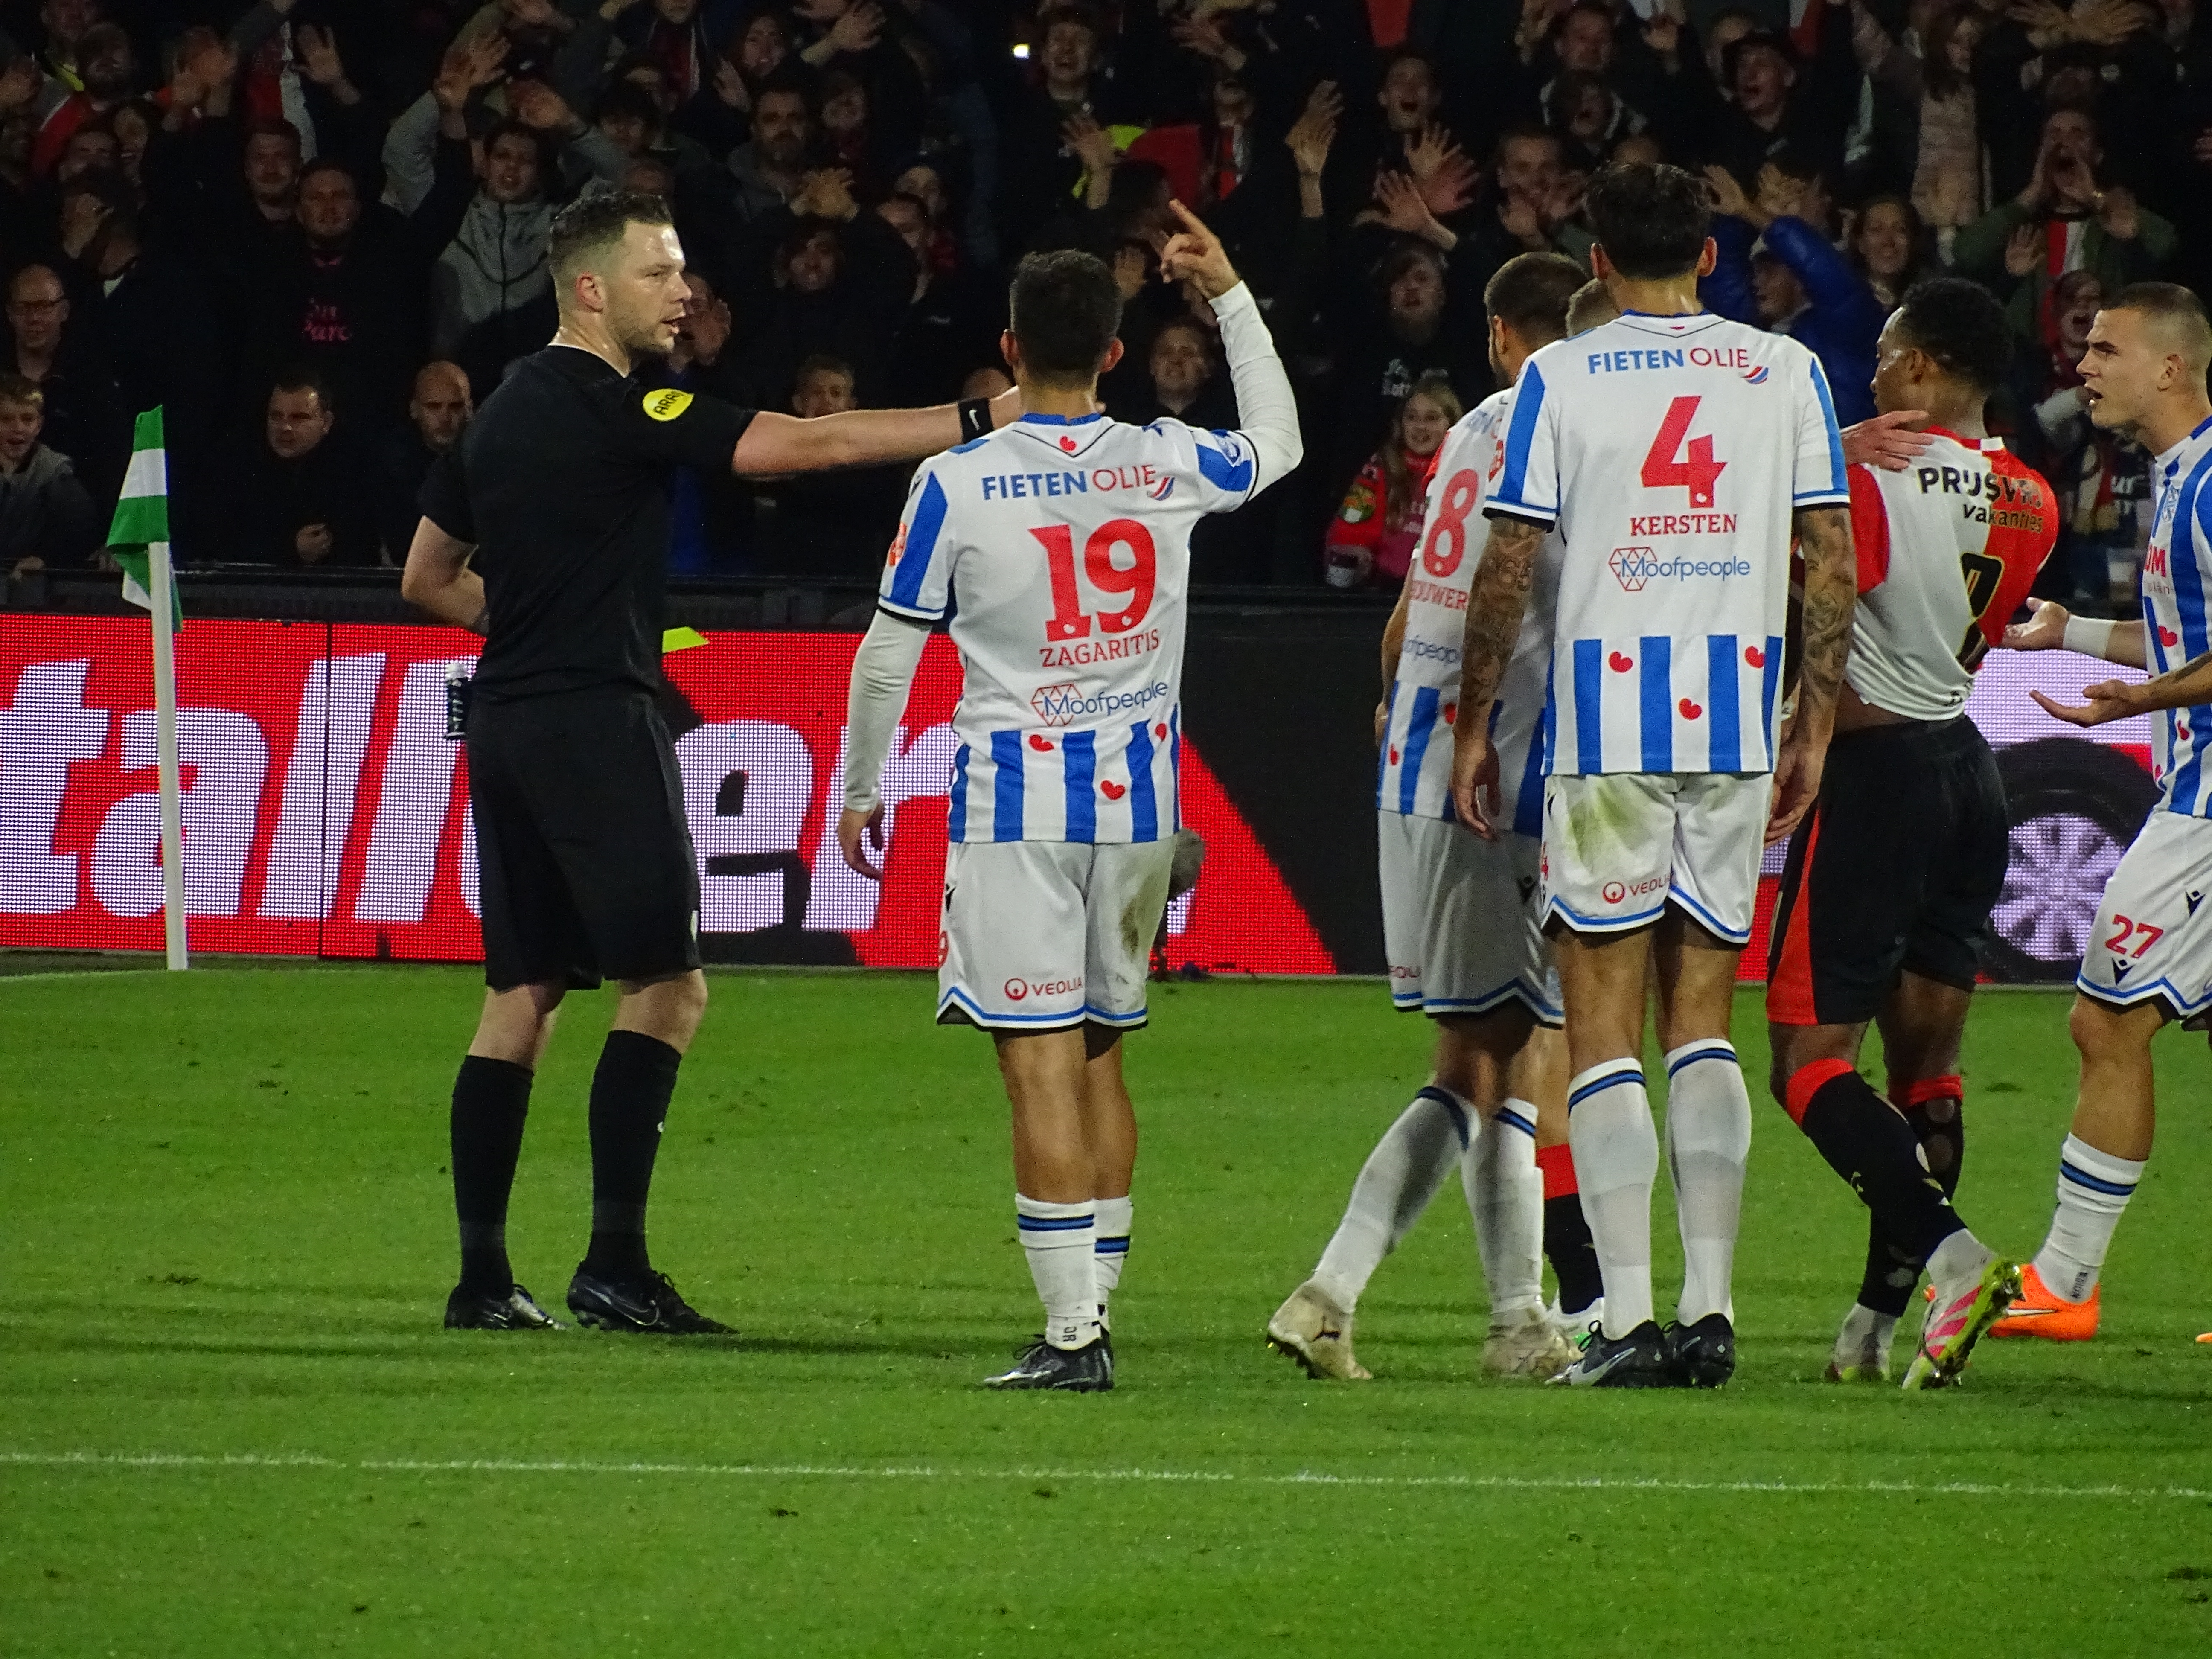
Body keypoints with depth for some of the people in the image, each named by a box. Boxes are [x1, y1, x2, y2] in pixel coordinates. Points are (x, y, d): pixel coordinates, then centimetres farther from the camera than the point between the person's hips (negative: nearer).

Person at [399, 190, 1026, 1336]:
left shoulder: (500, 414, 15)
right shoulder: (619, 410, -11)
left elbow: (428, 577, 23)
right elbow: (807, 445, -17)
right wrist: (978, 420, -17)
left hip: (505, 725, 8)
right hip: (594, 721, -8)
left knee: (522, 993, 9)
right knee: (667, 983, -6)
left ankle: (481, 1276, 6)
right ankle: (614, 1263, -13)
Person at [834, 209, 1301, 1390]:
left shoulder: (955, 484, -9)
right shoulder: (1169, 465, 1)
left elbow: (887, 658, -3)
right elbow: (1278, 442, 24)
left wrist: (858, 792, 10)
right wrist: (1230, 296, 29)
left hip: (1016, 799, -4)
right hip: (1139, 794, 4)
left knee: (1041, 1065, -6)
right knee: (1099, 1057, 15)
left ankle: (1071, 1333, -11)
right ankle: (1093, 1313, 18)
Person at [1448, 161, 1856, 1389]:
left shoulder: (1559, 378, 0)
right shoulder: (1789, 372, 7)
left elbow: (1509, 566, -2)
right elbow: (1832, 561, 6)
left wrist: (1472, 721, 7)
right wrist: (1813, 727, 13)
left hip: (1607, 723, -3)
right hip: (1738, 722, 3)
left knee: (1602, 1024, -1)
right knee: (1703, 1018, 11)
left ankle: (1628, 1317, -9)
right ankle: (1708, 1309, 2)